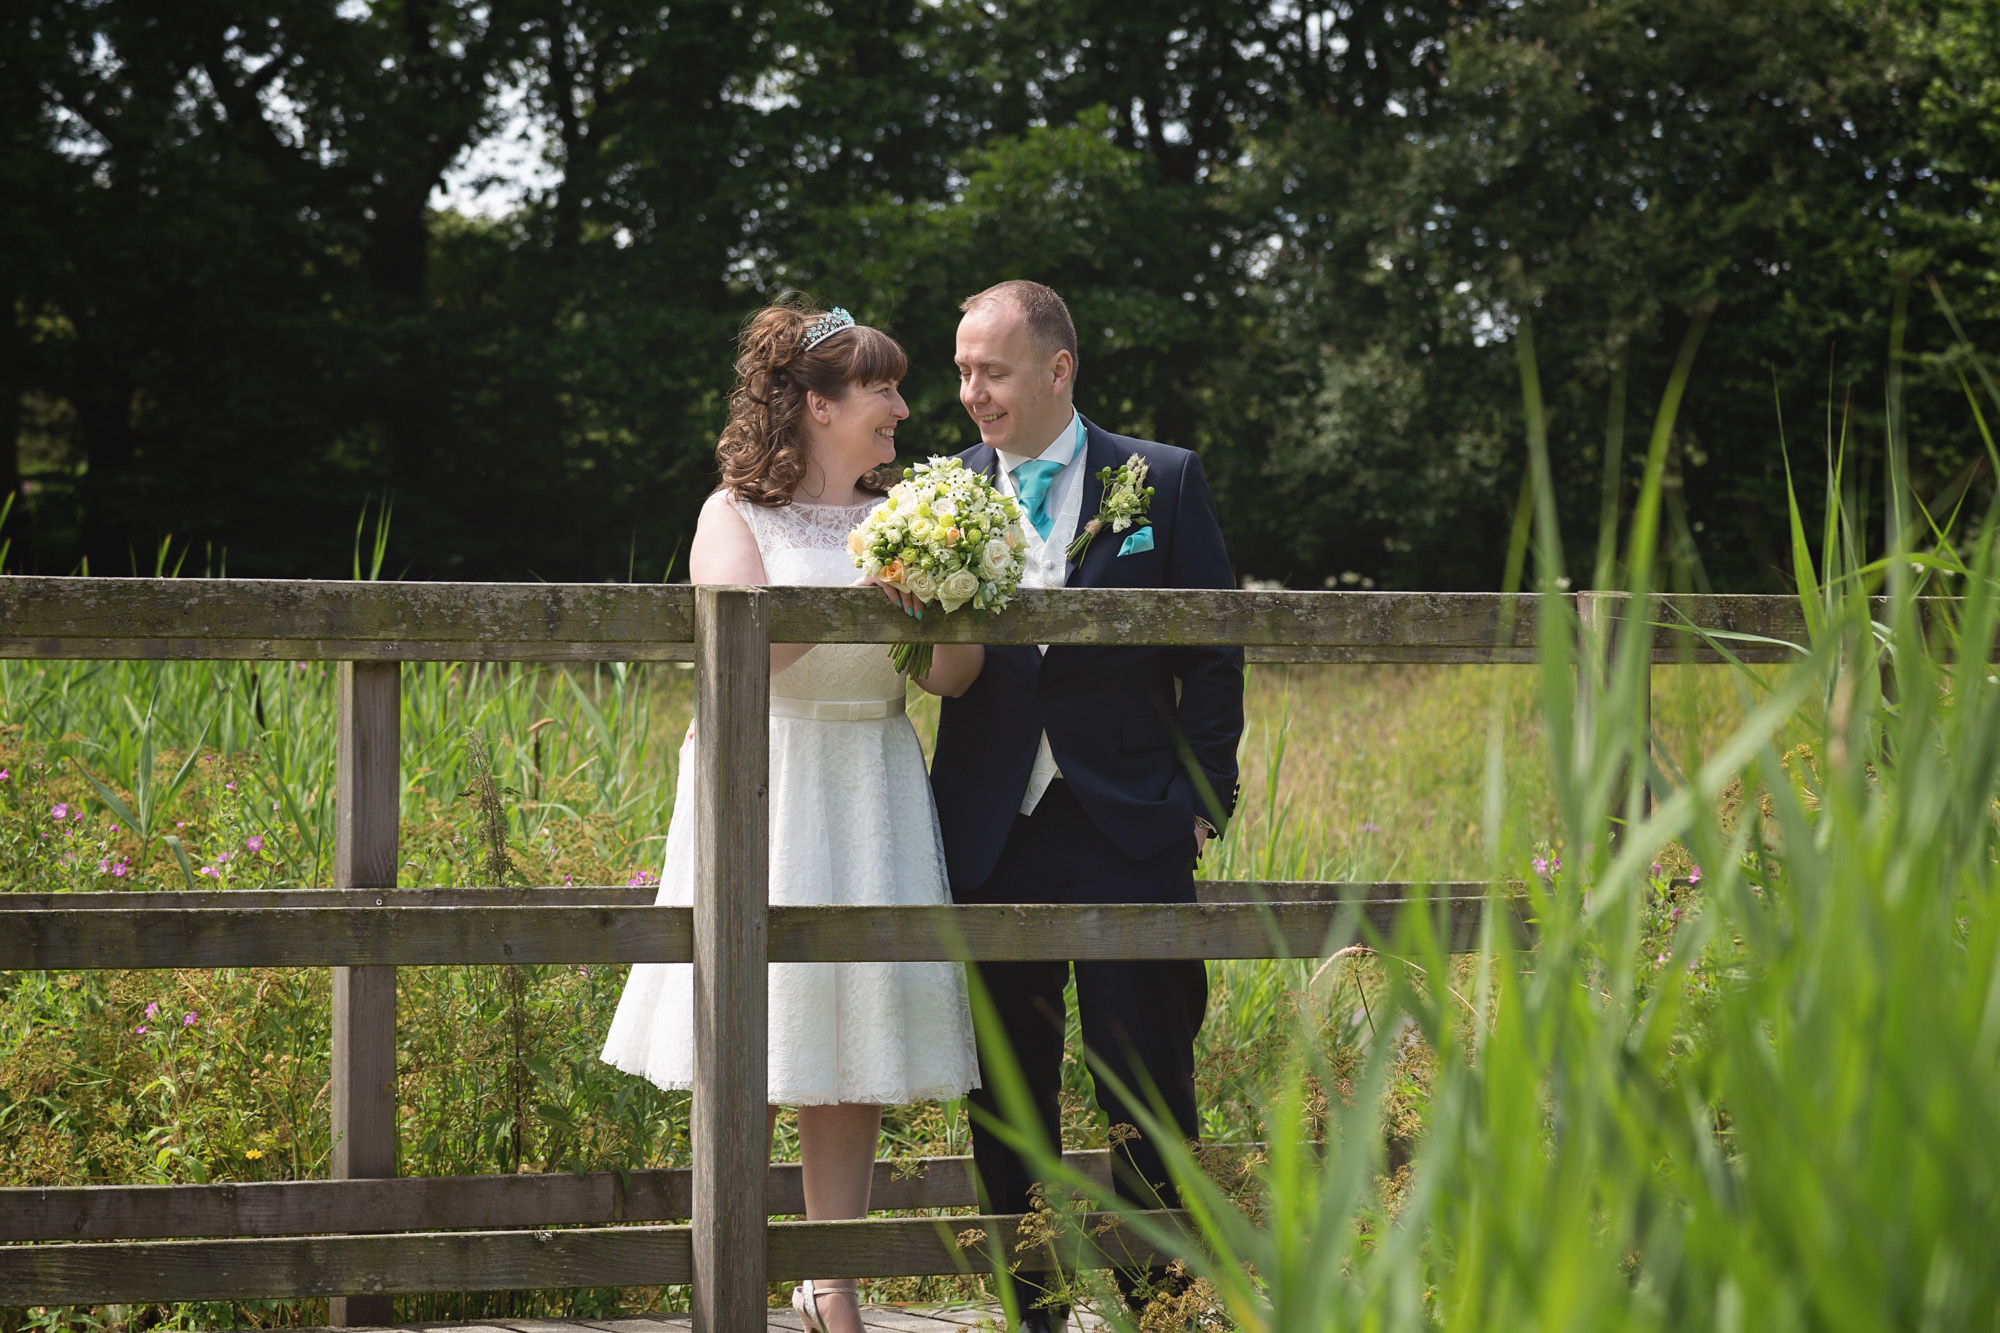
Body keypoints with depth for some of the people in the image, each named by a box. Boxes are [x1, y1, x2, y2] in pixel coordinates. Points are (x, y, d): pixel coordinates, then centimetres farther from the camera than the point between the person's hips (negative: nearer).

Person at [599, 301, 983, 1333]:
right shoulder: (737, 515, 1)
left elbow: (948, 677, 6)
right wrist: (865, 591, -19)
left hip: (872, 791, 4)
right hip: (767, 783, -4)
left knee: (859, 1036, 1)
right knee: (755, 1030, -5)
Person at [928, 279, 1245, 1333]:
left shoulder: (1163, 483, 3)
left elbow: (1213, 658, 4)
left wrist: (1200, 802, -3)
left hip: (1128, 830, -2)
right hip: (990, 838, 2)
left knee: (1149, 1098, -1)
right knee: (1005, 1098, 7)